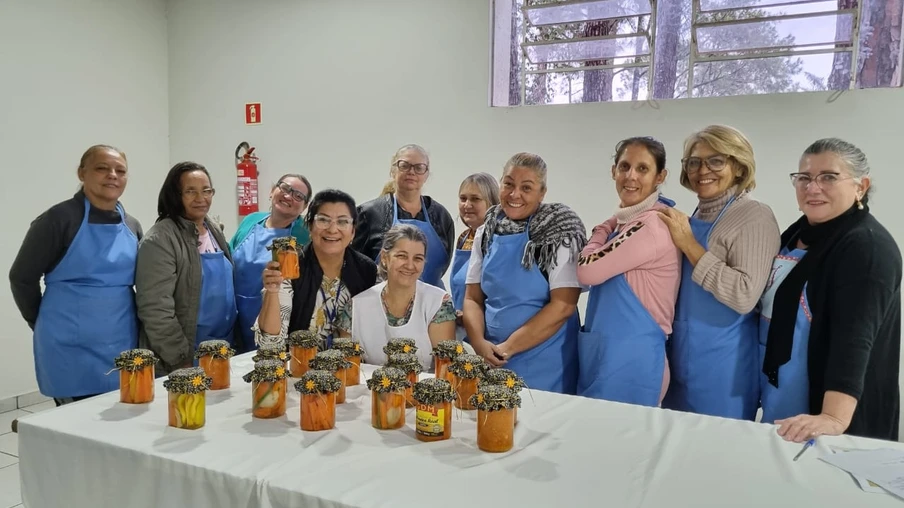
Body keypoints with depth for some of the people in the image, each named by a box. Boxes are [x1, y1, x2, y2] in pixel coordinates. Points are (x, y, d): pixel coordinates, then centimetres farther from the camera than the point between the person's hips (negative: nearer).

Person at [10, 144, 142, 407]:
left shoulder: (132, 226, 8)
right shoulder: (60, 218, -8)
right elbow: (22, 278, -3)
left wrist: (129, 322, 15)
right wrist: (47, 324, 5)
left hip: (122, 347, 5)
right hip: (72, 350, -5)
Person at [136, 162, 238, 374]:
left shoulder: (214, 231, 8)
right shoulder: (160, 240, -15)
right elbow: (157, 310, -19)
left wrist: (236, 341, 12)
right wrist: (183, 361, -18)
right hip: (183, 361, -7)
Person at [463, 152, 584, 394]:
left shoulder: (561, 231, -10)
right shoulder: (486, 233, 3)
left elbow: (563, 305, -14)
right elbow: (472, 298, 7)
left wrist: (508, 347, -14)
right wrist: (479, 342, -10)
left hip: (543, 362, -4)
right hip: (490, 358, 4)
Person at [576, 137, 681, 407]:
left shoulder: (653, 225, -18)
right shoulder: (625, 221, 10)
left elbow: (587, 270, -15)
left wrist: (603, 230, -2)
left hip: (630, 357, -9)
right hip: (602, 352, 9)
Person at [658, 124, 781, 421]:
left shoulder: (754, 217, -13)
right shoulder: (693, 218, 9)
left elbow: (744, 296, -25)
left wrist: (688, 244, -21)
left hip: (722, 362, -7)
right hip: (683, 357, 7)